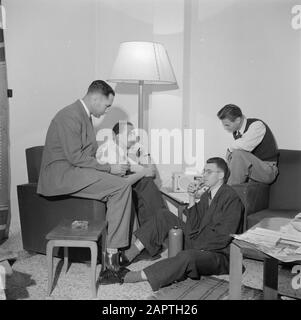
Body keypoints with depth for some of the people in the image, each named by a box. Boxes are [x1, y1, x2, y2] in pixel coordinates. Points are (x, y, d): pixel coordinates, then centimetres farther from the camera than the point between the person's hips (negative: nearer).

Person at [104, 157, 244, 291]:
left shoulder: (231, 199, -14)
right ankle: (127, 256, -8)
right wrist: (192, 198, -5)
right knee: (164, 216, -1)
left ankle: (134, 277, -35)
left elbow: (222, 237, -19)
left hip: (219, 255, -8)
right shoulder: (206, 195, 12)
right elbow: (194, 227, 4)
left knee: (187, 256, -40)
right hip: (199, 245, 8)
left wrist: (198, 247, -17)